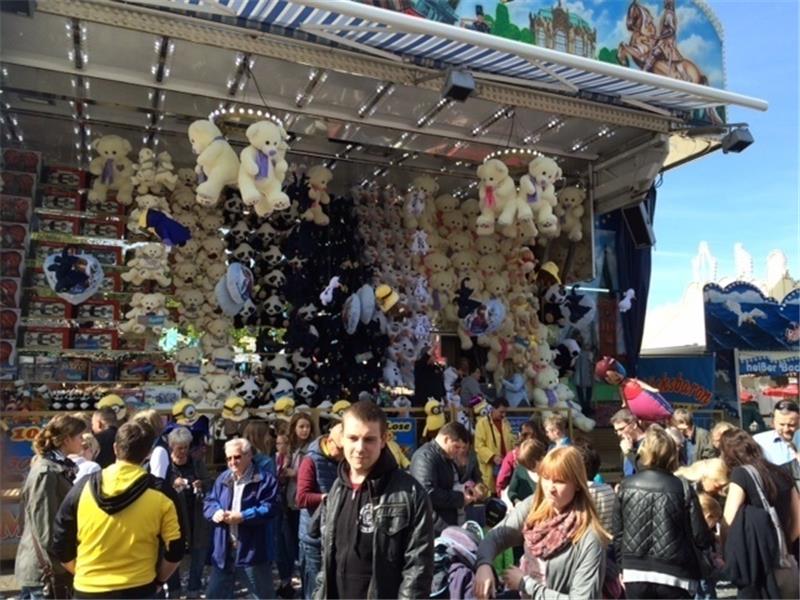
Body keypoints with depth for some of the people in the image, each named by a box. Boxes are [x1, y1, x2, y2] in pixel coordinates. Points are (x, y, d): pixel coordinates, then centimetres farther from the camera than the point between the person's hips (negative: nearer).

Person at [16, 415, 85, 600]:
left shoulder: (61, 467, 9)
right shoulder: (46, 472, -19)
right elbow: (44, 526, -20)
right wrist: (57, 570, -17)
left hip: (55, 566, 9)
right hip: (43, 571, -9)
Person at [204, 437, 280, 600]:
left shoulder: (264, 479, -10)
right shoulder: (222, 478, 10)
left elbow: (270, 508, -16)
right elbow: (209, 502, 10)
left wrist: (243, 517, -23)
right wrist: (215, 512, -13)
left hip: (252, 550, -5)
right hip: (223, 550, 5)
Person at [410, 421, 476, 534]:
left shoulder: (448, 458, 15)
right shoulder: (425, 457, -18)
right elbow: (428, 493, -28)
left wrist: (464, 489, 7)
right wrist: (460, 498, -20)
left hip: (449, 523, 10)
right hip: (433, 528, -10)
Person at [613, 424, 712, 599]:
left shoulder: (626, 487, 0)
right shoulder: (683, 489, -8)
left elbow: (618, 534, 5)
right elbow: (700, 538, -6)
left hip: (636, 573, 2)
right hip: (673, 575, -2)